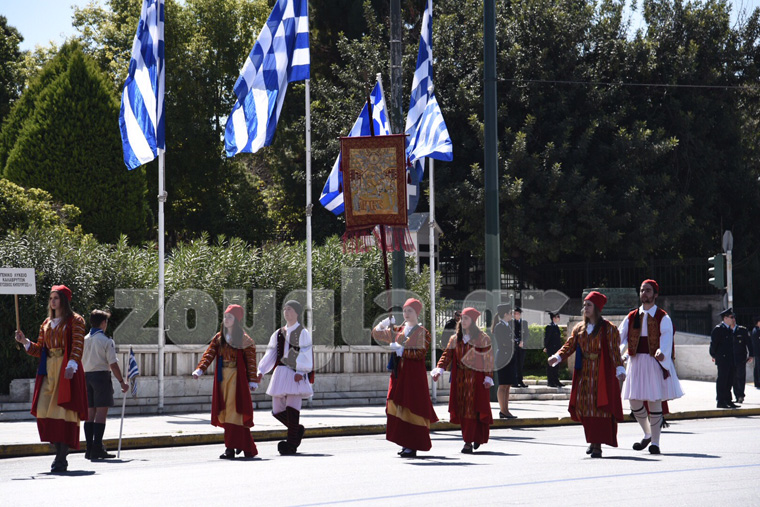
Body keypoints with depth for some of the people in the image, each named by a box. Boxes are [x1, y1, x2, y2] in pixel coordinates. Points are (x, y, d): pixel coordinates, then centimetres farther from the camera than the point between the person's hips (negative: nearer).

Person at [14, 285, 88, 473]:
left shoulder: (75, 321, 1)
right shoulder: (46, 324, 19)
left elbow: (78, 346, -10)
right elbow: (40, 350, 20)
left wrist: (71, 365, -24)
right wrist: (25, 342, 5)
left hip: (67, 371, -6)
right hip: (49, 371, 6)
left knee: (64, 411, -9)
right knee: (44, 411, -4)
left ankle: (62, 459, -9)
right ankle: (59, 452, 9)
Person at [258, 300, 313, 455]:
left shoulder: (302, 333, 1)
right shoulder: (279, 333, 17)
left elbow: (305, 354, -8)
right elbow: (270, 354, 14)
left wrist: (300, 372, -20)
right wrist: (260, 371, 3)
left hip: (295, 375, -6)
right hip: (280, 372, 6)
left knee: (292, 408, -11)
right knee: (277, 410, 7)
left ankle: (292, 444, -6)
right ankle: (298, 430, 30)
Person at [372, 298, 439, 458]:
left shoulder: (422, 332, -1)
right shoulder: (398, 330, 15)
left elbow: (421, 354, -12)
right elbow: (376, 334, 20)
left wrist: (401, 349, -19)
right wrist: (383, 324, 0)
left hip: (414, 374, -6)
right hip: (399, 372, 6)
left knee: (411, 407, -9)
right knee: (399, 407, 3)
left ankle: (412, 447, -9)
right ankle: (406, 444, 9)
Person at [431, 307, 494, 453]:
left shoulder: (482, 339, -1)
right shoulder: (455, 339, 11)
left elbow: (488, 359, -3)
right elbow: (447, 355, 2)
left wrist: (488, 378, -9)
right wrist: (439, 369, -14)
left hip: (475, 377, -5)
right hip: (460, 378, 5)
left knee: (472, 408, -10)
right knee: (461, 409, 3)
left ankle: (468, 443, -11)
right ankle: (476, 437, 17)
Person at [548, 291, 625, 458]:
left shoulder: (608, 329, -3)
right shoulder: (579, 328, 12)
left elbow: (614, 351, -10)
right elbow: (569, 345, 6)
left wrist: (619, 369, -24)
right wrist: (557, 357, -12)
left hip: (602, 374, -5)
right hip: (584, 374, 5)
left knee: (600, 406, -8)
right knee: (584, 405, 2)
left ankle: (597, 446, -8)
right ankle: (593, 440, 18)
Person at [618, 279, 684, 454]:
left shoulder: (663, 317, -1)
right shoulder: (632, 317, 11)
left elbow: (666, 336, -17)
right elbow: (620, 336, 2)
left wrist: (661, 351, -38)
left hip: (655, 362, -4)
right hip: (636, 362, 4)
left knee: (654, 401, -4)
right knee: (634, 400, 3)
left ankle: (655, 442, 5)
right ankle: (648, 434, 28)